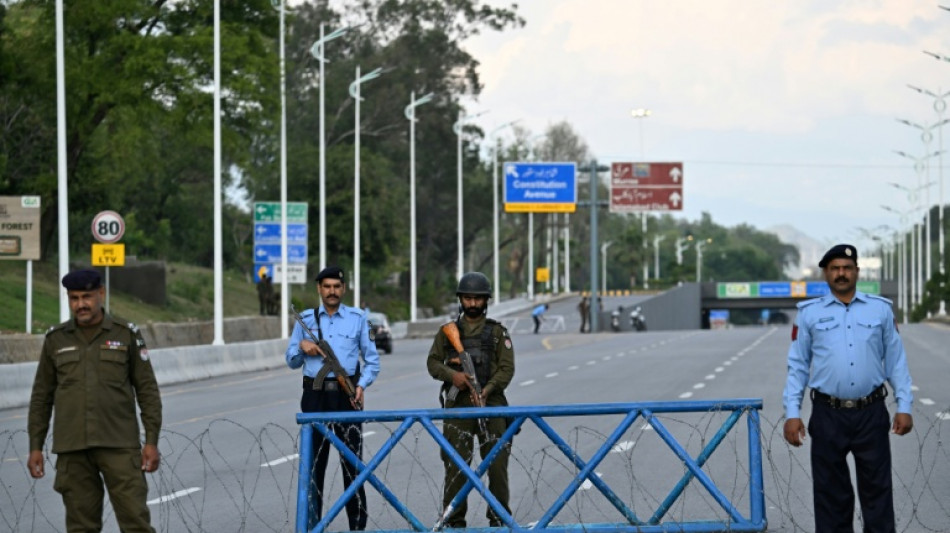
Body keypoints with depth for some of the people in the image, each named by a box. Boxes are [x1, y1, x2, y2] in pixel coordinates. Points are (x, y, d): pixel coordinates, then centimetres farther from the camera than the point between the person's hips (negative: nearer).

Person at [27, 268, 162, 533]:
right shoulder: (56, 339, 6)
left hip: (119, 443, -2)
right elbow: (42, 397, 10)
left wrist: (152, 442, -6)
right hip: (72, 446, 2)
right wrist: (35, 447, 5)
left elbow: (147, 391, 1)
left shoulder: (127, 334, 1)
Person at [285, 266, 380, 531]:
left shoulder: (357, 318, 8)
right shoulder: (306, 319, 12)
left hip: (347, 396, -1)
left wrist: (362, 385, -9)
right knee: (314, 462, 2)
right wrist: (301, 347, -6)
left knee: (352, 461, -2)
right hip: (315, 396, 2)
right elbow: (292, 361, 16)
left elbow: (372, 360, 8)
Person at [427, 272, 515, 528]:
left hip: (491, 404, -1)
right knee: (456, 465, -3)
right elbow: (433, 362, 10)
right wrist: (452, 375, -10)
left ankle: (499, 516, 9)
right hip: (457, 406, 1)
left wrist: (486, 391, -15)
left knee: (497, 463, -2)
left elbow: (507, 368, 1)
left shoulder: (497, 332, 7)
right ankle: (454, 520, 4)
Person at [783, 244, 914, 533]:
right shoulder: (809, 313, 5)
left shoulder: (880, 309, 6)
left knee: (877, 487, 3)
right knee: (830, 491, 6)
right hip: (828, 415, 0)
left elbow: (896, 361, 7)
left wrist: (904, 406, 0)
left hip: (871, 414, 0)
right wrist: (792, 413, -2)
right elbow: (797, 366, 6)